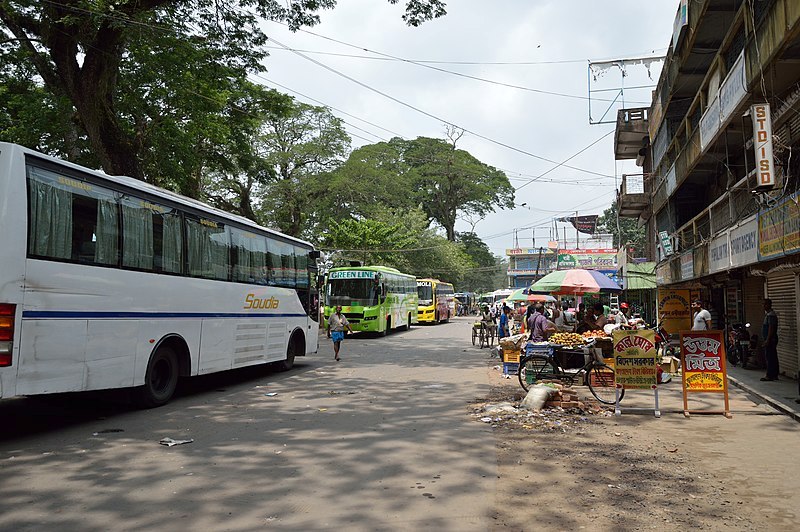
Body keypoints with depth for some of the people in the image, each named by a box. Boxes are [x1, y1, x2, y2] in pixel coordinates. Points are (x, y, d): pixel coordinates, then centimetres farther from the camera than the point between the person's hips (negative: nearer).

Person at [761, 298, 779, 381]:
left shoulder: (771, 315, -15)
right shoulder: (767, 314, 18)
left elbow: (771, 328, -21)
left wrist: (767, 340, -22)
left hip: (770, 339, -11)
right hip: (771, 339, 11)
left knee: (769, 357, -9)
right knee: (773, 358, 12)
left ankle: (770, 376, -8)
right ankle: (774, 375, 17)